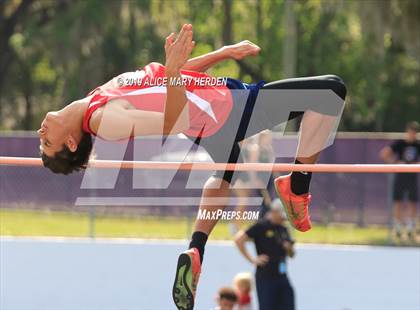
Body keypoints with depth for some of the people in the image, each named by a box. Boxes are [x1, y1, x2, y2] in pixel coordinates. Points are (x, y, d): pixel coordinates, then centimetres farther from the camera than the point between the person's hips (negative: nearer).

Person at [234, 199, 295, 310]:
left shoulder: (283, 229, 12)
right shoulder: (261, 226, -7)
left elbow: (291, 254, 21)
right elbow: (238, 239, -10)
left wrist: (289, 248, -3)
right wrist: (252, 259, -9)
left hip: (281, 276, 6)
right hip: (265, 277, -6)